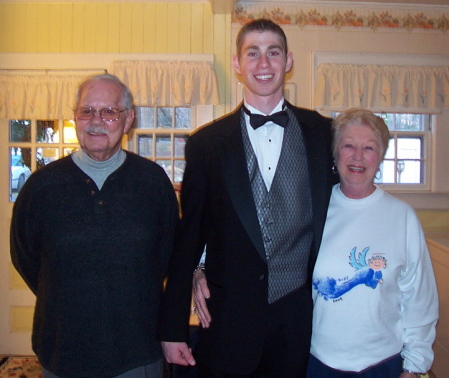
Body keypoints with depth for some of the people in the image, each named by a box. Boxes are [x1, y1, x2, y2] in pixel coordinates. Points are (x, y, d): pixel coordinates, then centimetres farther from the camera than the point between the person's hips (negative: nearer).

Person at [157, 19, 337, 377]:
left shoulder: (323, 133, 1)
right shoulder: (206, 142, -2)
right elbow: (187, 238, -1)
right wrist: (172, 328, 0)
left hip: (300, 318, 1)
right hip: (228, 321, 0)